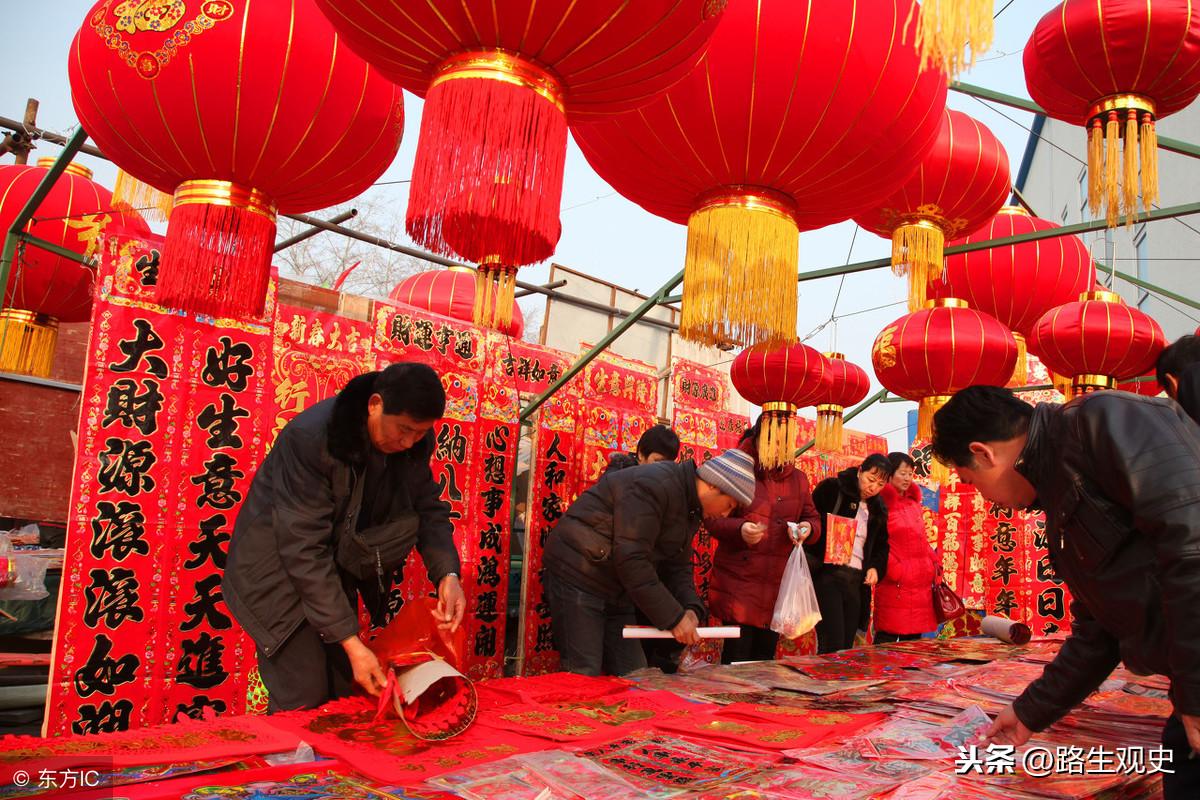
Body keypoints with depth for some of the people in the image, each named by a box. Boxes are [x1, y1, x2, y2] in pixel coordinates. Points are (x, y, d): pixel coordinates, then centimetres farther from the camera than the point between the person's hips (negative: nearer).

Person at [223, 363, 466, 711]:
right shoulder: (310, 437, -30)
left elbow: (428, 508, -3)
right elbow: (303, 547, -30)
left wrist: (447, 573, -23)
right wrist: (350, 640, -32)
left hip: (336, 566, 6)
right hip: (279, 567, -5)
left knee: (341, 693, 10)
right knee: (306, 699, -7)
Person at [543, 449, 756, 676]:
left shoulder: (691, 508, 8)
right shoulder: (656, 485, -25)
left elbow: (678, 566, 10)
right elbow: (631, 559, -29)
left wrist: (691, 608, -10)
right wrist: (673, 617, -25)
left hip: (616, 587, 10)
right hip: (578, 575, -10)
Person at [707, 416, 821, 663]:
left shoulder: (797, 478, 13)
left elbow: (812, 517, 18)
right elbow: (712, 518, -4)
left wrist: (808, 527, -6)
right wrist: (739, 529, -23)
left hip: (779, 582, 5)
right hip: (739, 579, -4)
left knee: (765, 655, 10)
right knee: (737, 657, -6)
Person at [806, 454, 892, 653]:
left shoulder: (878, 509, 16)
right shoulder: (831, 489, -2)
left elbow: (881, 545, 24)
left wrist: (876, 567, 6)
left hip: (857, 580, 6)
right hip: (827, 574, -6)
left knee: (847, 645, 7)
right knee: (832, 644, -12)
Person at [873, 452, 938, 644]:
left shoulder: (913, 503, 16)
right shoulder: (882, 504, -8)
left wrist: (933, 565, 11)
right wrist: (895, 571, -15)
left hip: (921, 582, 8)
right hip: (896, 584, -7)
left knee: (913, 638, 11)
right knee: (888, 637, -5)